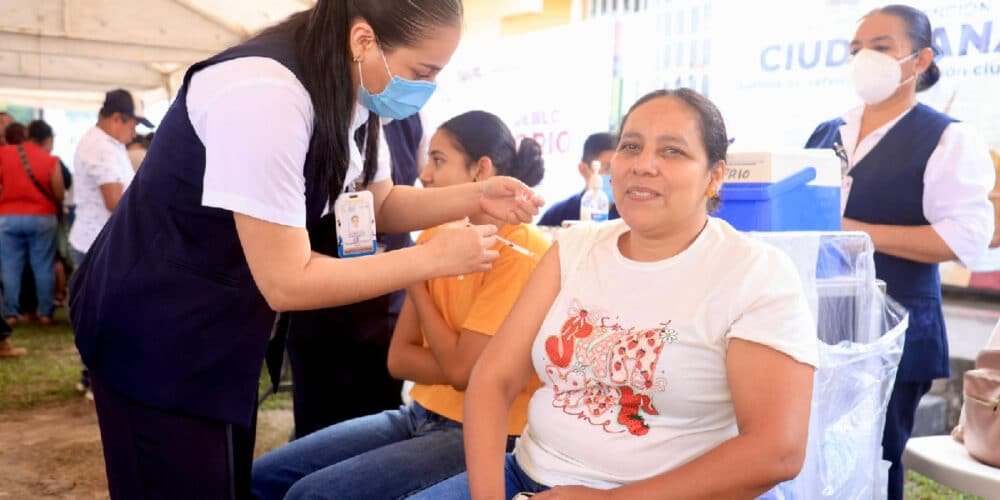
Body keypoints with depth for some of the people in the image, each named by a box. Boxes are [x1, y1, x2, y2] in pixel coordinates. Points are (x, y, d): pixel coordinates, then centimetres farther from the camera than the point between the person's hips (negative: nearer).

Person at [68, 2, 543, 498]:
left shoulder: (349, 92, -3)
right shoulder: (266, 95, -30)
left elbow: (382, 204, 9)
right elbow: (287, 282, -28)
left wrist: (476, 197, -8)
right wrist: (432, 258, -23)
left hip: (221, 333, 8)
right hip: (156, 334, -8)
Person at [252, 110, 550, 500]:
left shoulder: (523, 253, -16)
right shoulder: (434, 236, 5)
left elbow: (461, 369, -19)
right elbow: (398, 358, 3)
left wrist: (416, 279, -8)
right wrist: (467, 368, -14)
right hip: (421, 416, 7)